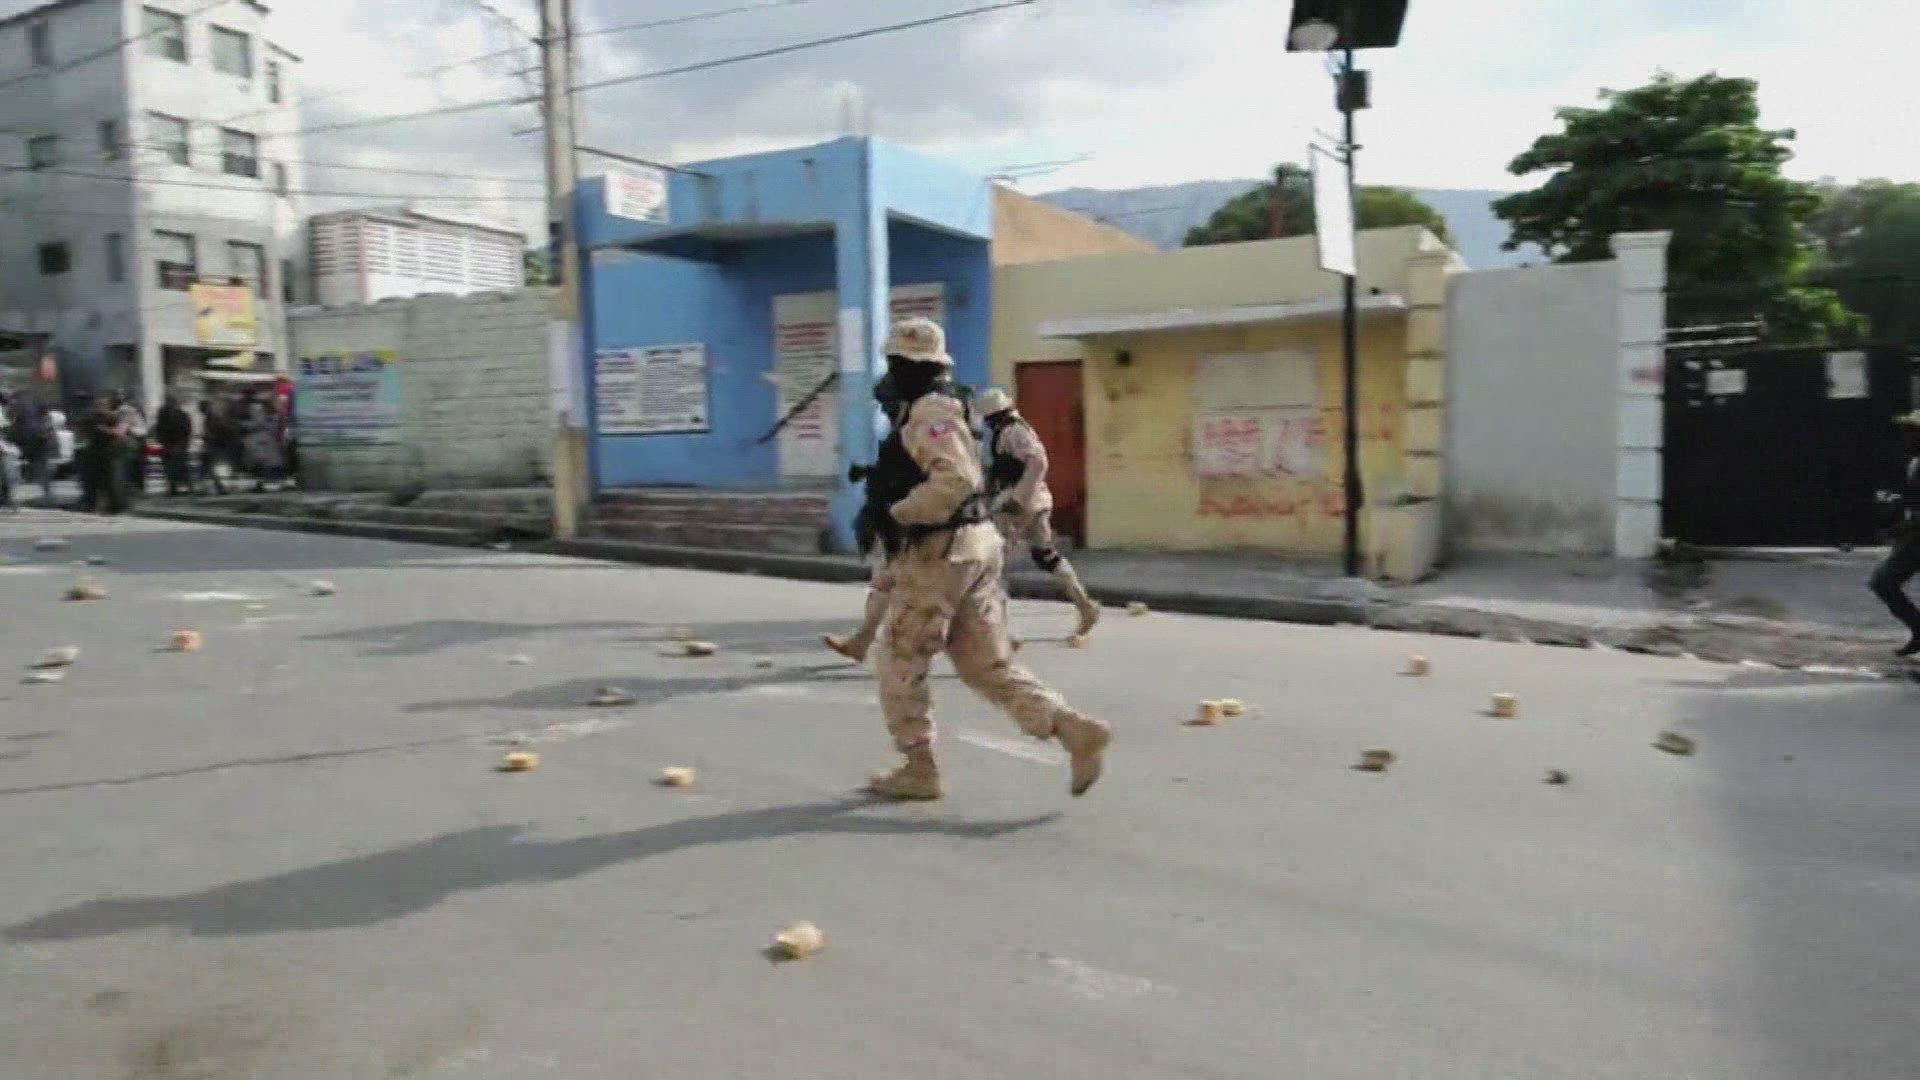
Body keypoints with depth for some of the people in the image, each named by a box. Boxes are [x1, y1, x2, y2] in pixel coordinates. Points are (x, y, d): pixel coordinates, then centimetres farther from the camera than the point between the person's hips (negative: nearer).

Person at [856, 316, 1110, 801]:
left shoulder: (929, 412, -13)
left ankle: (919, 769, 15)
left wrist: (892, 513, -21)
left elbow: (955, 479, -27)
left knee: (902, 665, 6)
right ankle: (1077, 730, -1)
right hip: (974, 548, 10)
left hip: (938, 555, -9)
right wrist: (879, 484, 17)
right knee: (989, 666, 8)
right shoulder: (939, 410, 19)